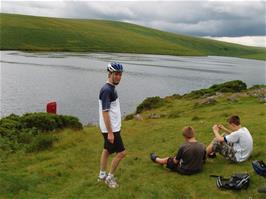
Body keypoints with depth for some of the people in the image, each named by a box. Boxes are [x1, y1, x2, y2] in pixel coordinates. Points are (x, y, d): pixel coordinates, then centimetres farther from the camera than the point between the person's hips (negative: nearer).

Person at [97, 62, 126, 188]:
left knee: (107, 150, 18)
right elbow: (105, 112, -24)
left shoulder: (111, 88, 9)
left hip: (112, 127, 10)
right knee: (121, 153, -3)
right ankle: (109, 177, 12)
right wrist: (110, 132, -23)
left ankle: (102, 175, 31)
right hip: (110, 129, -10)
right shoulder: (106, 90, -22)